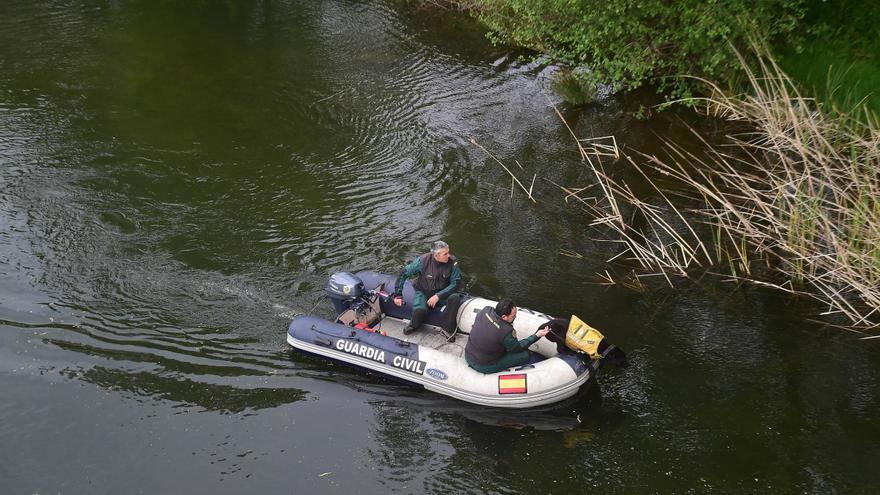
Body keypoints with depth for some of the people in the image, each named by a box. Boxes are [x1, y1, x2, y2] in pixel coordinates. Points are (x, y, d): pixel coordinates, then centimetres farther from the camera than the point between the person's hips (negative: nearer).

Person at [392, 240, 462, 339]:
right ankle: (414, 326, 5)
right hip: (423, 293, -1)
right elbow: (404, 274, -9)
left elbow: (454, 284, -13)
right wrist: (398, 295, -9)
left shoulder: (452, 262, -18)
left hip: (442, 293, 1)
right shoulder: (423, 261, -20)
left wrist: (438, 296, -24)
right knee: (419, 310, -32)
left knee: (455, 298, -31)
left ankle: (447, 328, -13)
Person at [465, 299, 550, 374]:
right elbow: (517, 348, -9)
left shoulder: (486, 310, -12)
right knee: (525, 354, -3)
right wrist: (536, 336, -6)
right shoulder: (506, 331, -29)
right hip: (485, 367, -7)